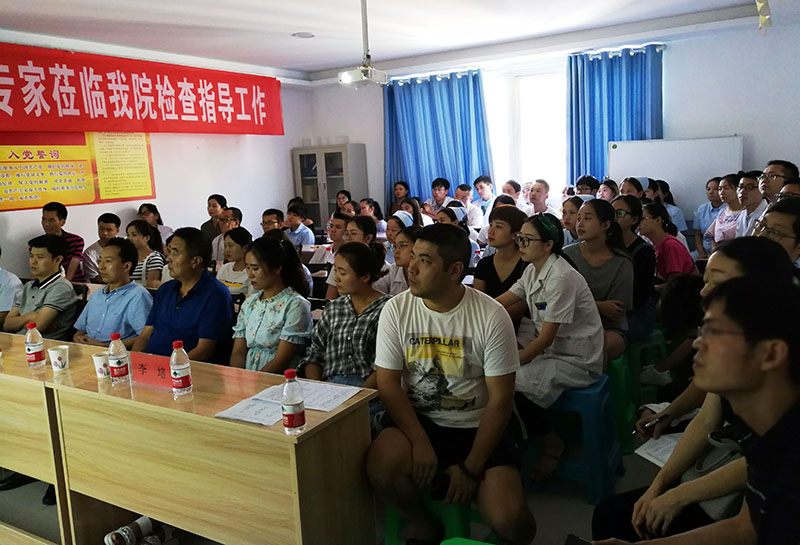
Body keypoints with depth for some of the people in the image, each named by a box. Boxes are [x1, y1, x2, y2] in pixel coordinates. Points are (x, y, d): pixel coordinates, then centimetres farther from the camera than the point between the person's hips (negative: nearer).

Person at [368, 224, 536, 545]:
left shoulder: (491, 317, -13)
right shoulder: (396, 310, -6)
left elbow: (500, 399, -10)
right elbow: (388, 383, -5)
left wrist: (472, 468, -13)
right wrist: (420, 441, -18)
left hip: (476, 426, -1)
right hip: (416, 420, 2)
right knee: (380, 469, -29)